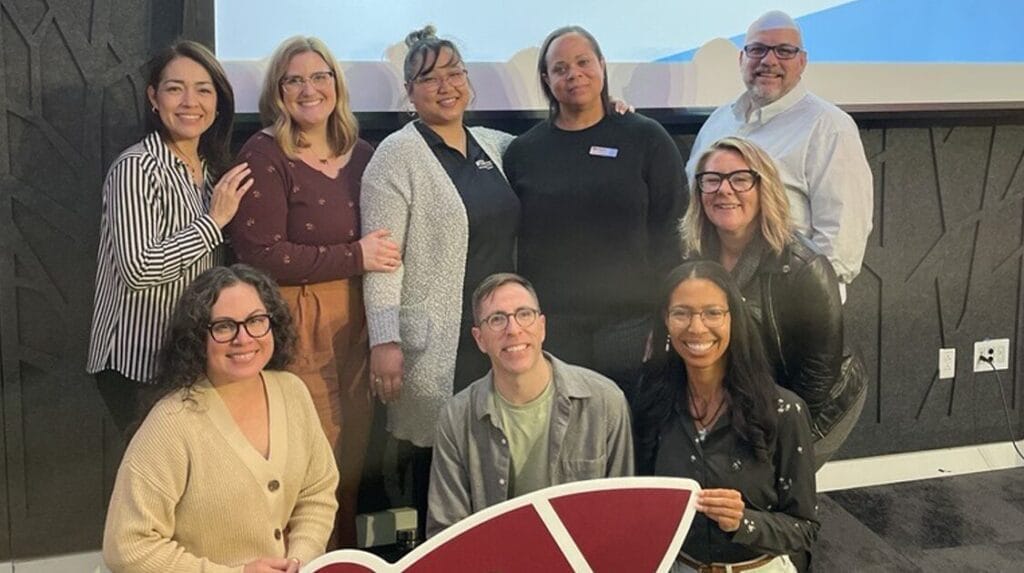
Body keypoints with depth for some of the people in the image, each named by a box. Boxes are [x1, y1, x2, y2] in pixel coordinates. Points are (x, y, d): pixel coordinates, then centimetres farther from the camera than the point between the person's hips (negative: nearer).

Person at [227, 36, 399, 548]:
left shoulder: (361, 154, 10)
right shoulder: (264, 156, -7)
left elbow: (383, 242, 23)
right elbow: (259, 255, -16)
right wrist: (354, 257, -14)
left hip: (356, 323, 6)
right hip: (294, 328, -5)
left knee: (350, 463, 12)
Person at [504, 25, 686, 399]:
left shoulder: (646, 140, 4)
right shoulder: (523, 151, 10)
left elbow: (673, 234, 2)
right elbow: (509, 240, 12)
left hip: (630, 324, -1)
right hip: (548, 327, 2)